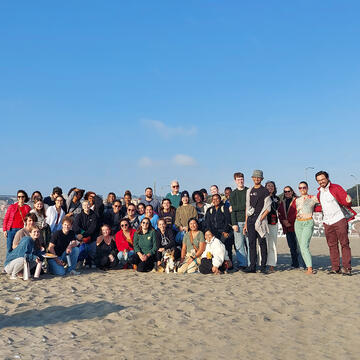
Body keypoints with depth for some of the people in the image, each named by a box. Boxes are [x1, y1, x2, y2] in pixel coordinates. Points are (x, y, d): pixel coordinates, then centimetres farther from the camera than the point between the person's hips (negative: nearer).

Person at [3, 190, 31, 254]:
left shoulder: (28, 208, 8)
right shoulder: (12, 206, 7)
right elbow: (6, 218, 8)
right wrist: (4, 230, 1)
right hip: (11, 230, 0)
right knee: (9, 249, -1)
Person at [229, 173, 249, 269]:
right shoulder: (233, 194, 11)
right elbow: (232, 210, 5)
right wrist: (234, 223, -2)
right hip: (238, 221, 1)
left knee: (249, 243, -1)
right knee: (239, 244, -1)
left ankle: (250, 263, 5)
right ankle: (242, 264, 5)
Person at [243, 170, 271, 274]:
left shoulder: (265, 191, 1)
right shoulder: (249, 191, 16)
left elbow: (267, 208, -3)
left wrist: (261, 219, -13)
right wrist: (246, 223, 14)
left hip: (260, 219, -5)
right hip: (250, 219, 5)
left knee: (262, 242, -2)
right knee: (251, 243, 4)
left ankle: (263, 266, 2)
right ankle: (252, 266, 7)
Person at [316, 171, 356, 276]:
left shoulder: (336, 188, -4)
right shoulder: (319, 193, 15)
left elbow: (345, 202, -8)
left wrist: (348, 201, -24)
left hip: (339, 220, -6)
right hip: (327, 222, 6)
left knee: (344, 244, -4)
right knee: (332, 245, 6)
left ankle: (347, 268, -2)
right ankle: (335, 268, 11)